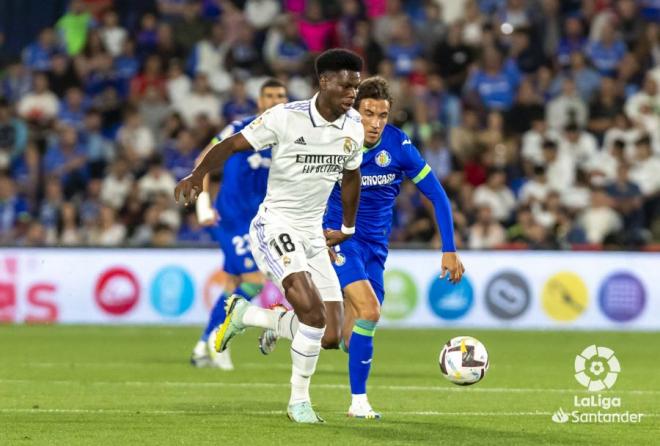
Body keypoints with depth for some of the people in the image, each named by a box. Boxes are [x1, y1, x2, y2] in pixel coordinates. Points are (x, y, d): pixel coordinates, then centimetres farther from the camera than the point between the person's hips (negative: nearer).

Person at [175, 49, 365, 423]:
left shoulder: (354, 128, 3)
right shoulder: (286, 117, -14)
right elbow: (233, 144, -11)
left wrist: (348, 227, 32)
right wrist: (197, 175, -26)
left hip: (313, 235, 7)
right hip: (275, 227, -7)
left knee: (331, 336, -1)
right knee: (312, 310, -28)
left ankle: (244, 314, 21)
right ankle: (300, 400, -5)